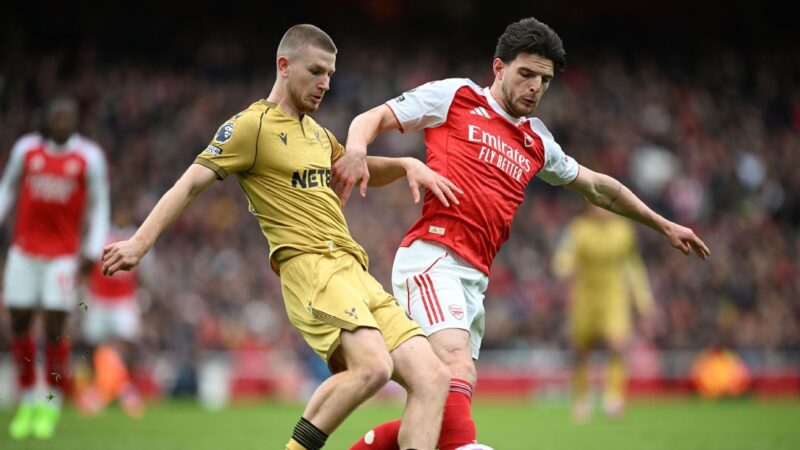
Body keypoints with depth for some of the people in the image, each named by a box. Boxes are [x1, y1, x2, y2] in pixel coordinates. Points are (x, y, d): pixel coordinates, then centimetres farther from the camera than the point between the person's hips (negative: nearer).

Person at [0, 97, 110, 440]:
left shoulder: (89, 157, 0)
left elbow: (98, 206, 4)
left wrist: (92, 251, -4)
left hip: (63, 254, -2)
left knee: (55, 328, -7)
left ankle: (52, 405, 6)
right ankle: (28, 401, 15)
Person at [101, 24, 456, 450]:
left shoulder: (316, 132, 23)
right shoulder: (252, 125, 0)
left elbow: (361, 170, 39)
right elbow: (190, 183, -5)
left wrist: (406, 165, 18)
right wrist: (141, 241, -17)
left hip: (355, 271, 8)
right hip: (310, 268, -8)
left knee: (432, 378, -6)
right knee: (372, 366, -31)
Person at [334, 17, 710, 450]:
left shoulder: (536, 142, 24)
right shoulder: (454, 97, 7)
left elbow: (596, 187, 36)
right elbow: (371, 119, 5)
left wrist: (663, 225, 40)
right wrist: (356, 151, -18)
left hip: (474, 280, 7)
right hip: (432, 257, -7)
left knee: (438, 413, 0)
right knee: (456, 362, -30)